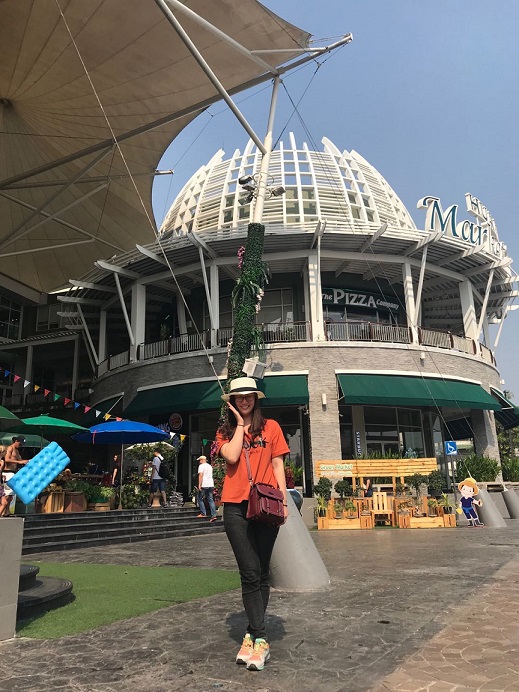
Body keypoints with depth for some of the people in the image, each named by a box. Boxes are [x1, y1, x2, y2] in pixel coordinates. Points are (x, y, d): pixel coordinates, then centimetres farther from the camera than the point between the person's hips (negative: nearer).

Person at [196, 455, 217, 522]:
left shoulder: (201, 466, -3)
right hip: (211, 485, 6)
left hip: (204, 485, -6)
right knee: (211, 500, 4)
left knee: (200, 499, 9)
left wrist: (199, 485, -17)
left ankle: (203, 513, 7)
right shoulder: (210, 466, 20)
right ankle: (213, 515, -5)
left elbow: (201, 475, -15)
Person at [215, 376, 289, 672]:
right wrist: (240, 425, -1)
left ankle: (253, 634, 17)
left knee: (261, 573, 6)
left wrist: (284, 500, 0)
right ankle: (261, 639, -1)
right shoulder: (225, 432, 11)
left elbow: (278, 464, 7)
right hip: (236, 506, 0)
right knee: (250, 573, -5)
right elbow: (231, 456, -9)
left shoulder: (271, 427, 9)